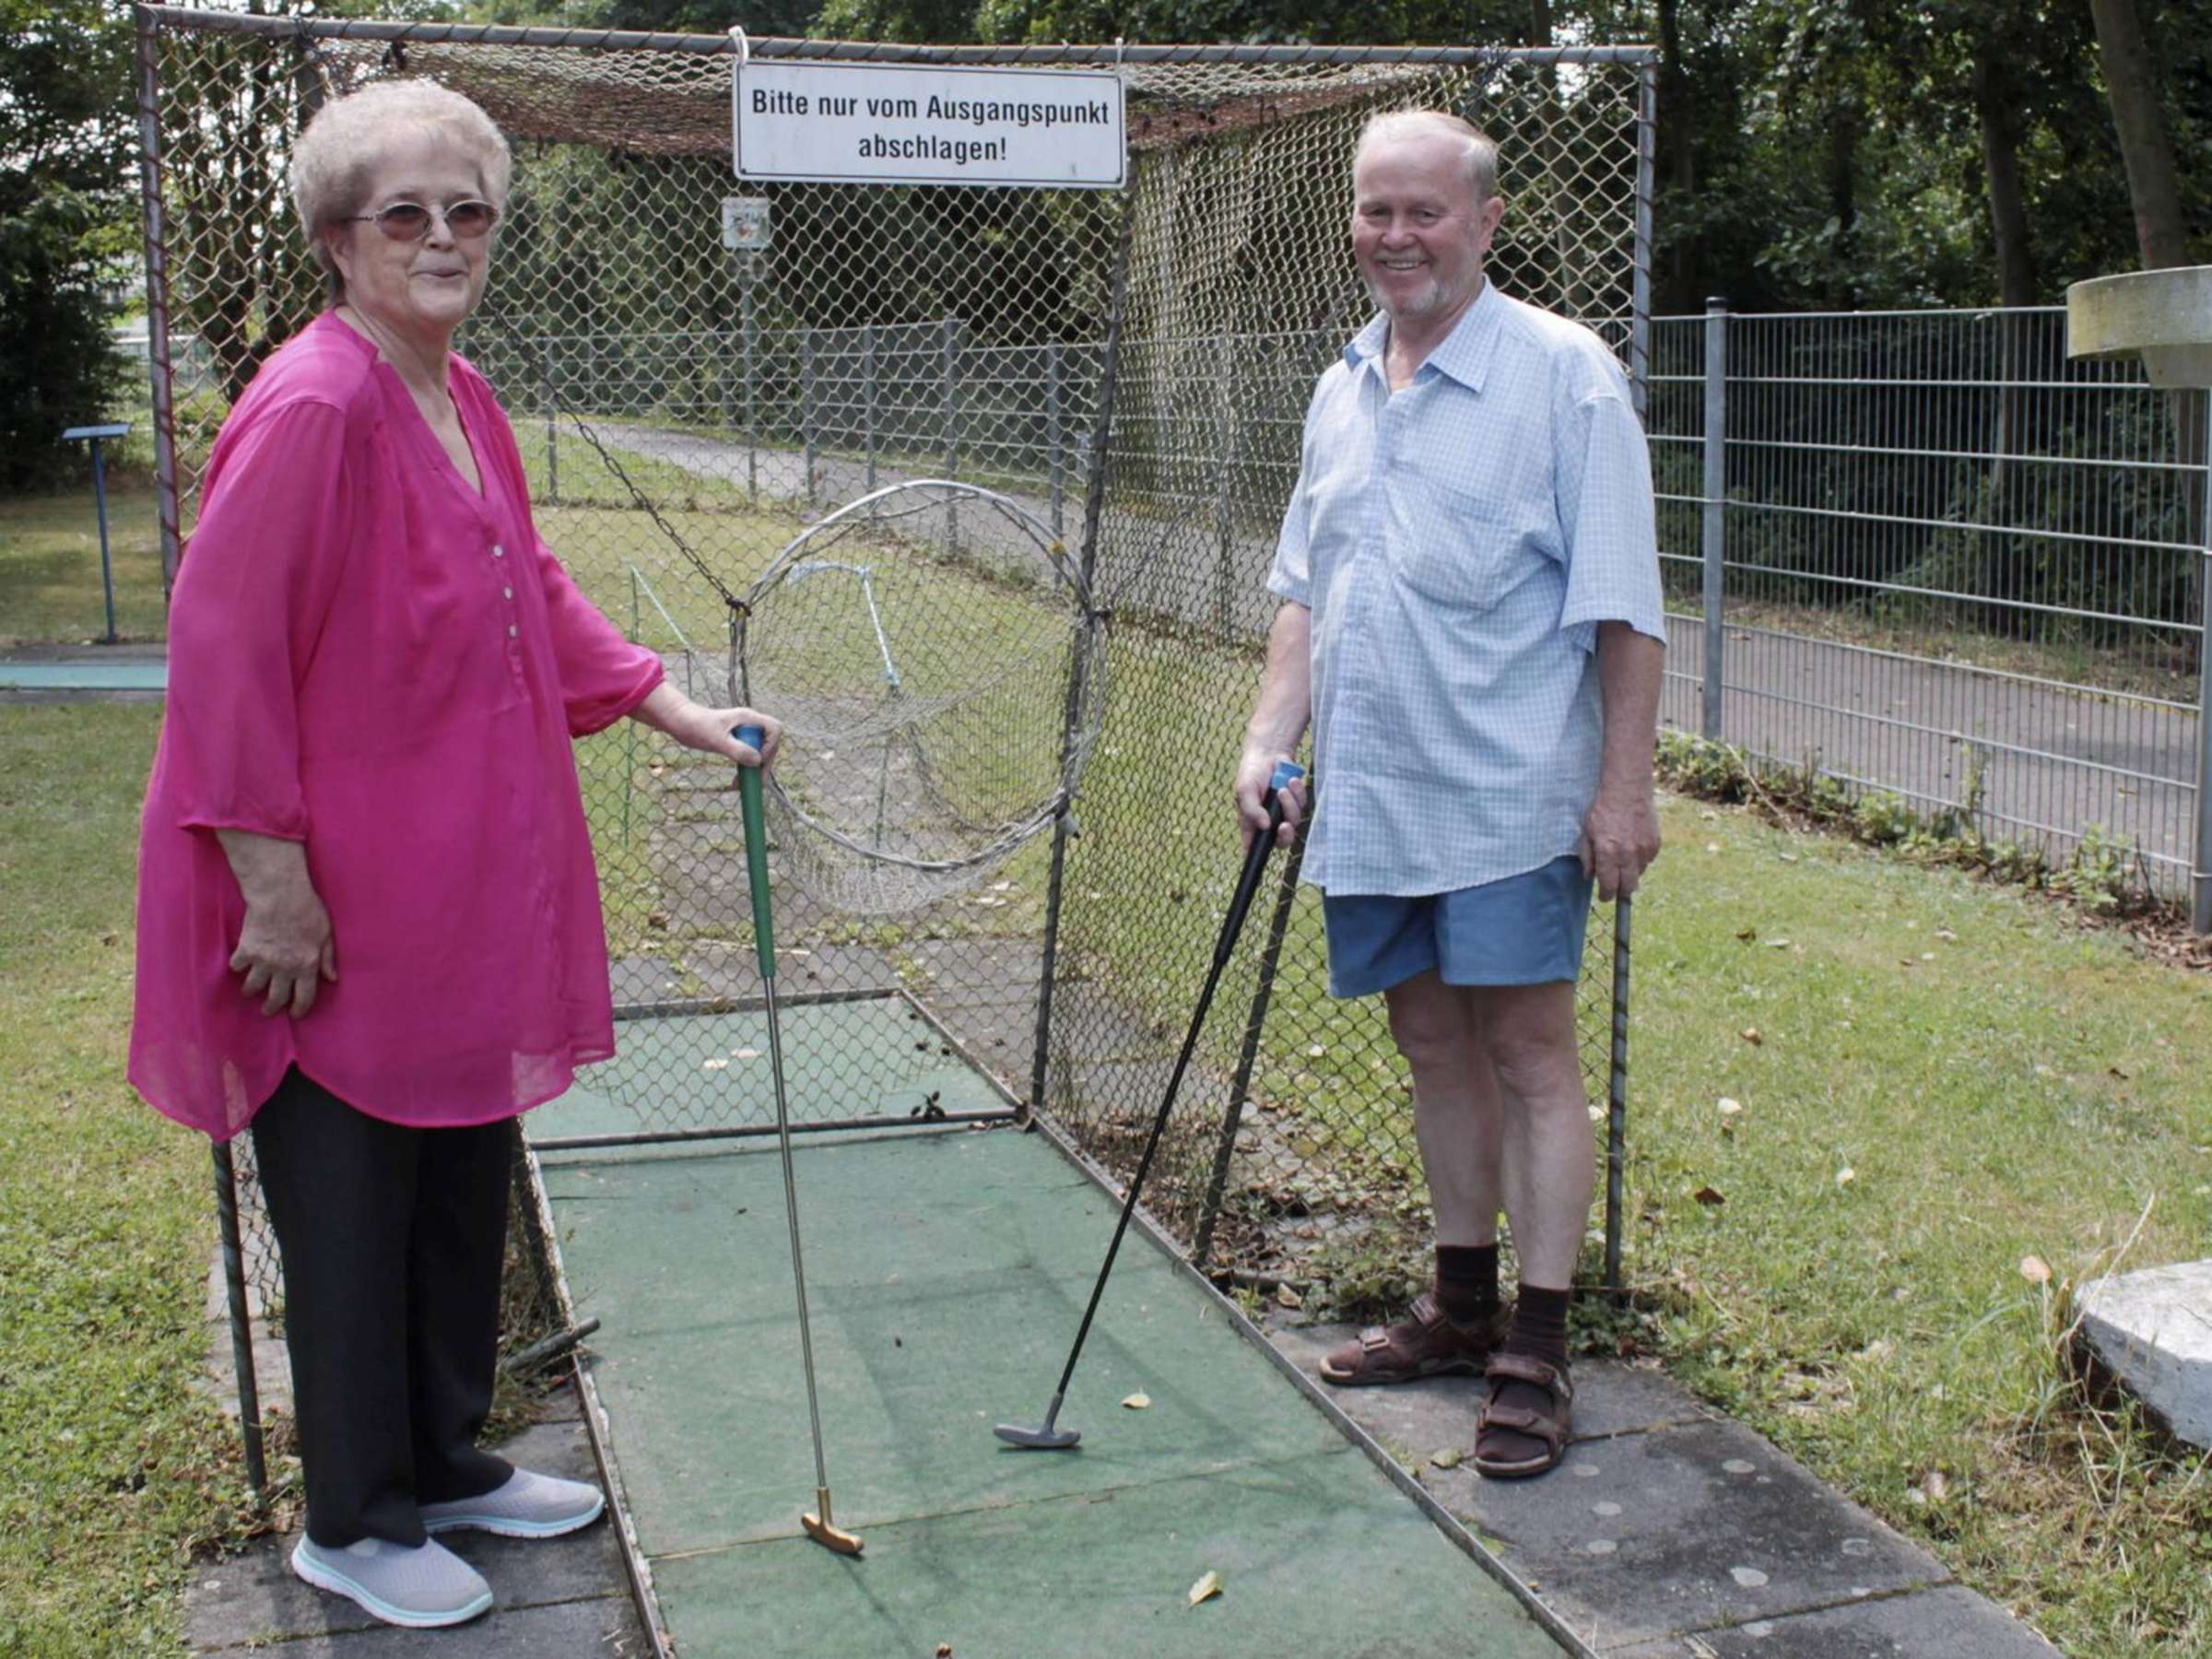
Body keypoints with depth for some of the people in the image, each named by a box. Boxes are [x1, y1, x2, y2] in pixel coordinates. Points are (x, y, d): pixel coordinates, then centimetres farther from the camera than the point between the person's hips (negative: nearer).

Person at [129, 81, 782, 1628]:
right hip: (337, 911, -9)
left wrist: (680, 712, 13)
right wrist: (272, 881, -21)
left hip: (467, 889, 9)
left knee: (464, 1188, 19)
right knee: (353, 1210, 7)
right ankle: (355, 1524, 26)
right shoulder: (312, 407, -19)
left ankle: (448, 1463, 38)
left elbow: (537, 592, 18)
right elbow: (222, 646, -21)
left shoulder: (464, 400, 8)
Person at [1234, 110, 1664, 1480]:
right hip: (1369, 798, 7)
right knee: (1433, 1044, 14)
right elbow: (1305, 588, 19)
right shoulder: (1342, 392, 13)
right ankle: (1463, 1306, 28)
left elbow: (1623, 605, -10)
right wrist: (1273, 736, 8)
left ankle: (1537, 1352, 5)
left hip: (1509, 799, -6)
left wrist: (1625, 784, -14)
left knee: (1528, 1051, -2)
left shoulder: (1563, 372, -7)